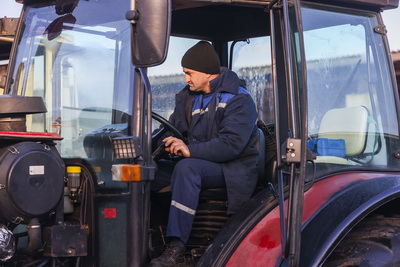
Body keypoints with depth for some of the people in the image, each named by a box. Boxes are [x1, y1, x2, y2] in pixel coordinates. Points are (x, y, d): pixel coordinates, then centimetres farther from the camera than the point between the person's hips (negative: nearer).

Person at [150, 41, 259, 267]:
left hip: (233, 169, -7)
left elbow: (231, 145, -23)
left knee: (186, 168, -36)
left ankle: (177, 248, -38)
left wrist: (191, 150, -33)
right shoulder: (189, 97, 12)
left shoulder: (239, 100, -12)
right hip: (200, 162, 7)